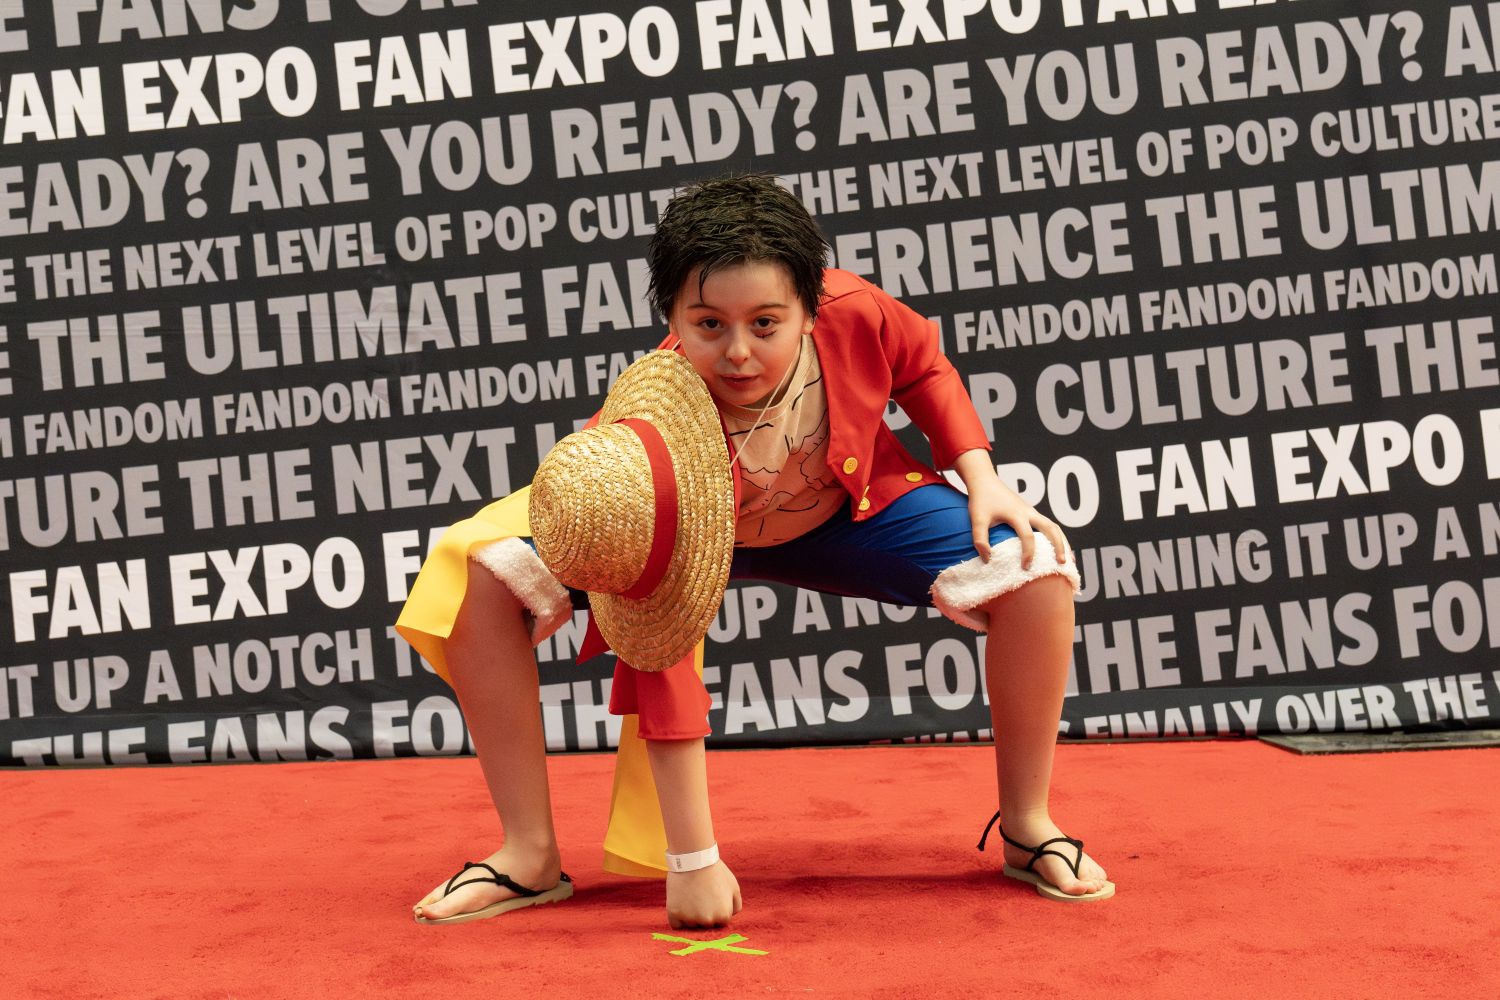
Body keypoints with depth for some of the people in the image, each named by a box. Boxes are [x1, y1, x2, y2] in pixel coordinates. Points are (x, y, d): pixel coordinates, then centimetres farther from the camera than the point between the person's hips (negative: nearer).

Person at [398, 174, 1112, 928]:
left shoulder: (853, 314, -34)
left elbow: (925, 369, -5)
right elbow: (659, 652, -38)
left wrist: (981, 480, -18)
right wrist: (691, 859, -37)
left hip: (853, 512, 2)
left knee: (1036, 572, -20)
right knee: (483, 577, -24)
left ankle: (1026, 827, 2)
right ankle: (531, 857, -9)